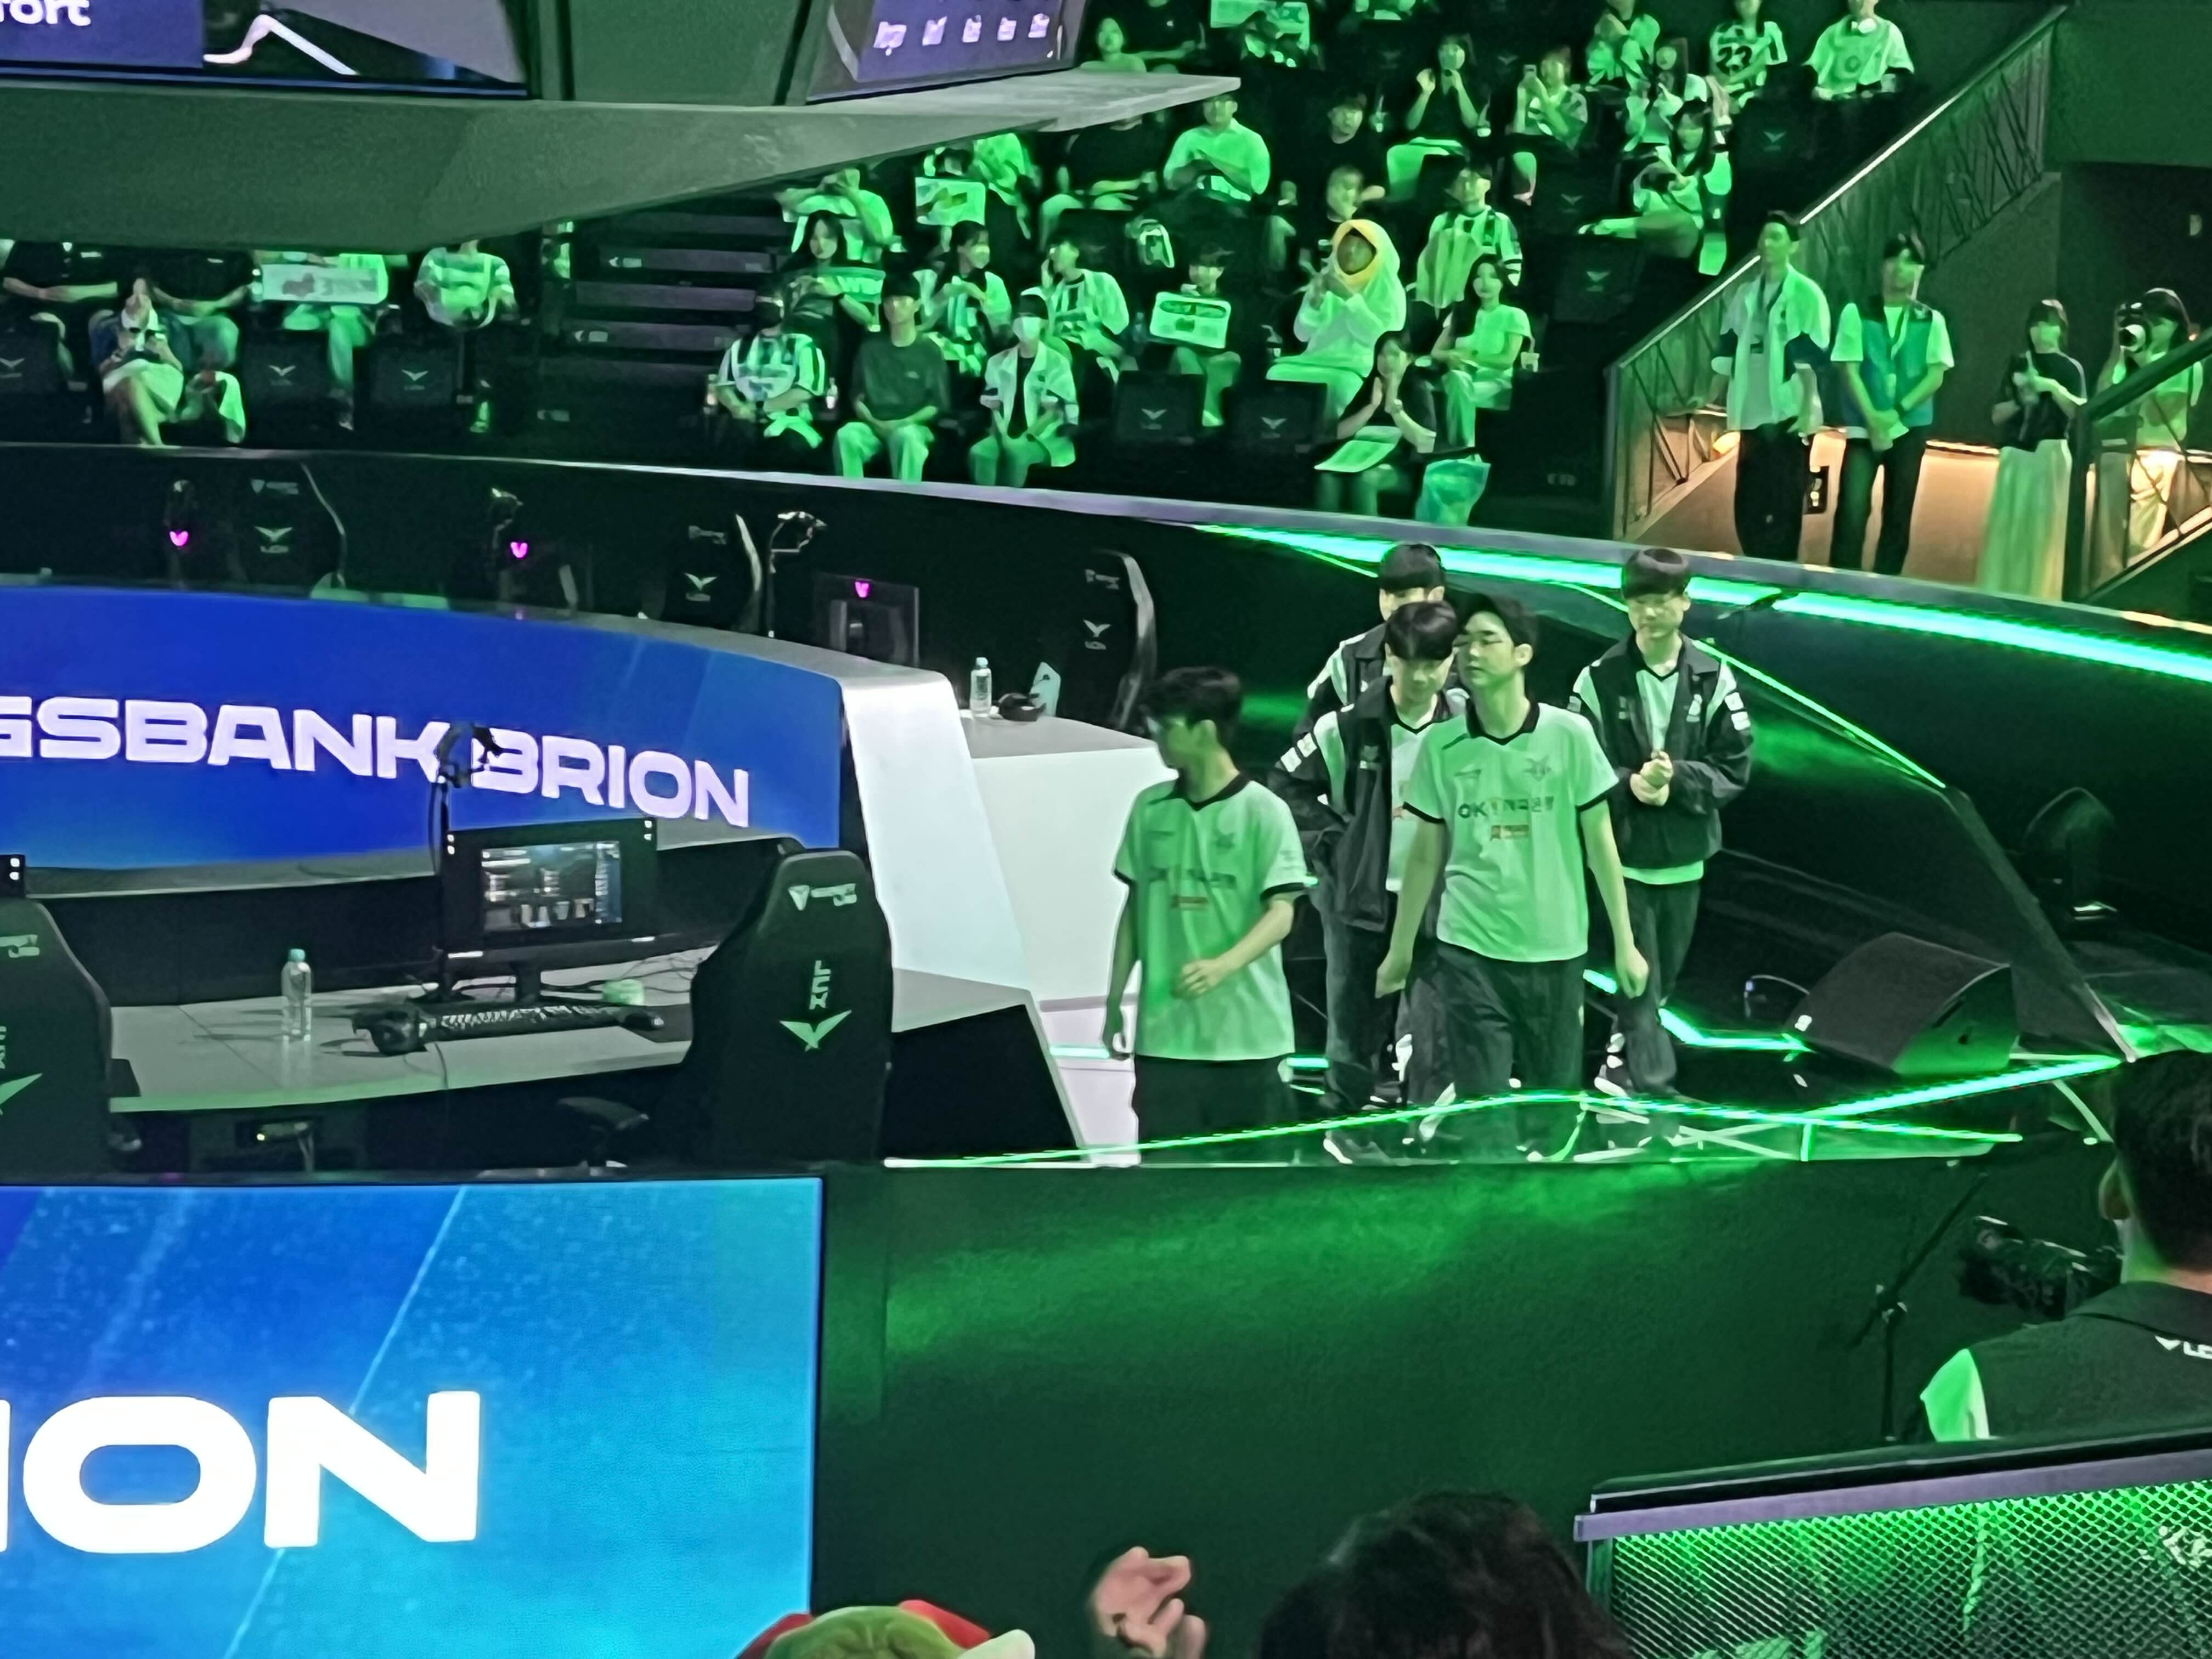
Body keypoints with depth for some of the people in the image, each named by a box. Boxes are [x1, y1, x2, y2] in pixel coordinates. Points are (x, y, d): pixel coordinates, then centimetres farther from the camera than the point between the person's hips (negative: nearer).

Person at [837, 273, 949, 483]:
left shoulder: (929, 351, 7)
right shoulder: (870, 347, 16)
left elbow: (938, 404, 3)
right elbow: (858, 396, 15)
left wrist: (903, 423, -11)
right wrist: (872, 422, -5)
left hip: (913, 427, -2)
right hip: (872, 426, 2)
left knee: (906, 437, -41)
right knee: (846, 435, -34)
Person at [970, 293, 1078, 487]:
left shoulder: (1056, 363, -2)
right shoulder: (998, 362, 11)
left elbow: (1052, 412, -7)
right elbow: (993, 407, 8)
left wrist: (1025, 438, -18)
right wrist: (1002, 437, -10)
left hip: (1044, 438, -4)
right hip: (1006, 436, 4)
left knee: (1015, 452, -37)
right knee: (978, 452, -29)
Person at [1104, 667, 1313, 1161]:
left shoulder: (1263, 811, -6)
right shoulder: (1150, 808, 8)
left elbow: (1280, 914, -12)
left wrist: (1222, 966, -29)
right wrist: (1114, 999, 13)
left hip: (1248, 1033, -3)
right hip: (1165, 1032, 4)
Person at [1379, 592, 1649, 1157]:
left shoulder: (1569, 735, -5)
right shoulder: (1440, 745, -1)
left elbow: (1599, 845, 2)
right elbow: (1425, 856, 8)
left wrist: (1625, 943, 2)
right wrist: (1400, 952, 12)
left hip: (1555, 949, 0)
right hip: (1470, 950, 0)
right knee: (1480, 1106, -4)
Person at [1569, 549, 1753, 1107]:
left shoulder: (1712, 679, -3)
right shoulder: (1599, 680, -7)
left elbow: (1734, 767, -2)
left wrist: (1677, 780, -17)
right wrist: (1629, 785, -21)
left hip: (1684, 858, 3)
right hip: (1623, 855, -3)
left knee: (1663, 975, 15)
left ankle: (1623, 1059, 37)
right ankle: (1653, 1082, -2)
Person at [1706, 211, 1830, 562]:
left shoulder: (1806, 294, -5)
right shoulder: (1746, 292, 12)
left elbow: (1812, 358, -10)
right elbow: (1728, 350, 17)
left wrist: (1807, 410, -16)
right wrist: (1714, 398, 14)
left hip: (1789, 414, -6)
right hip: (1753, 413, 6)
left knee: (1783, 505, -3)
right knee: (1748, 506, 7)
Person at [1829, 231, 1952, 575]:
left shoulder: (1931, 320, 5)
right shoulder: (1857, 313, 0)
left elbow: (1936, 375, -1)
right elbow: (1849, 369, -4)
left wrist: (1897, 412, -13)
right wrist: (1873, 418, -15)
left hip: (1910, 428, 2)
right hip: (1864, 426, -2)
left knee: (1898, 515, 5)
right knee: (1853, 508, -14)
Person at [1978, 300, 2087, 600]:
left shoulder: (2070, 368, 4)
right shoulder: (2018, 364, 11)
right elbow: (1996, 416, 9)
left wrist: (2054, 389, -18)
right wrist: (2019, 401, -9)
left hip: (2051, 454, -3)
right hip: (2015, 454, 3)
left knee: (2044, 528, -7)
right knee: (2006, 528, -2)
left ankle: (2038, 599, -6)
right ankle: (1999, 596, 0)